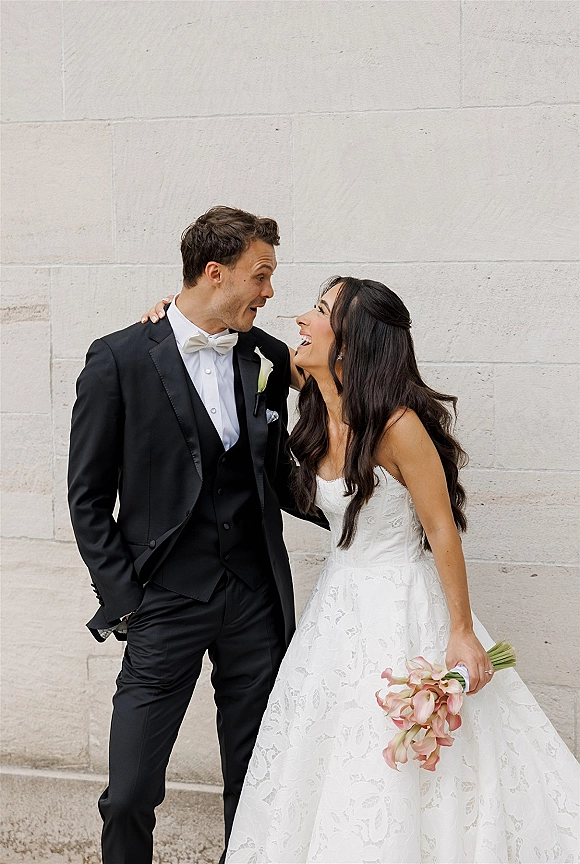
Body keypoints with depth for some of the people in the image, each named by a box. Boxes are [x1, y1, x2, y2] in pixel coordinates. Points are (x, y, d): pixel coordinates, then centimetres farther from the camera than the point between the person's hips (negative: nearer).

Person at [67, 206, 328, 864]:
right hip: (167, 604, -4)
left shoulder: (269, 360, 7)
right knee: (130, 795, -1)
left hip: (257, 601, 4)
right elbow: (88, 497, -2)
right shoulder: (120, 359, -5)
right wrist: (123, 601, -6)